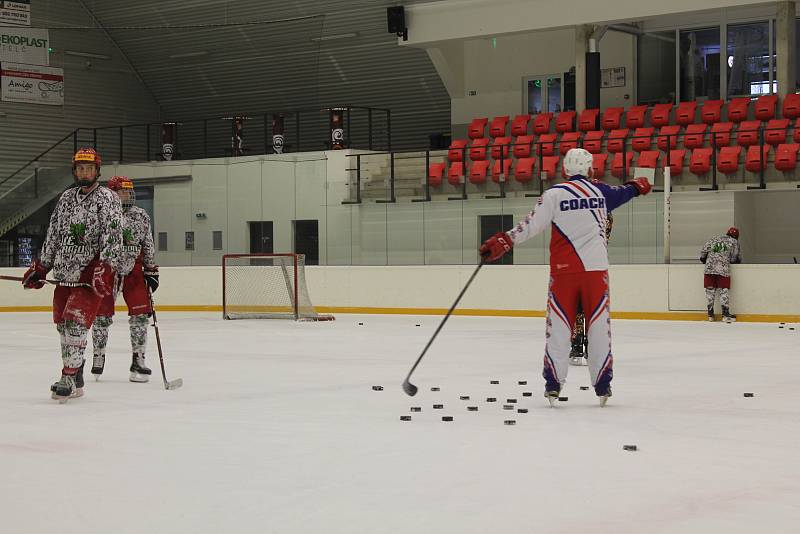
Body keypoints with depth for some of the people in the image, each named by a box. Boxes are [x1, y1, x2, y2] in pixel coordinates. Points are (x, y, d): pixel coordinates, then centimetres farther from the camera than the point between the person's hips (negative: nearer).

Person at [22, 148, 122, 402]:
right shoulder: (66, 198, 15)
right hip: (65, 272, 7)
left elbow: (113, 236, -15)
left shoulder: (107, 199, -5)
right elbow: (53, 235, 20)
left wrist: (105, 268, -25)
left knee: (75, 321, -17)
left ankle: (70, 379, -15)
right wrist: (40, 268, 18)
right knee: (62, 323, 7)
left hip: (90, 274, -7)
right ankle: (75, 379, 16)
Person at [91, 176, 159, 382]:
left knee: (140, 314, -5)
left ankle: (138, 361, 2)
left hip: (134, 270, 2)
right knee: (102, 315, 1)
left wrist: (152, 270, 7)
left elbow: (148, 245, 12)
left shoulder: (141, 216, 6)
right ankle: (98, 358, 18)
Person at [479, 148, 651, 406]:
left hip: (564, 270, -1)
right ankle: (603, 385, 8)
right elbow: (624, 192, 29)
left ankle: (553, 384, 3)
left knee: (558, 326, 4)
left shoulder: (554, 194, -3)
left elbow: (532, 224, -11)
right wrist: (637, 185, 50)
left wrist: (503, 241, -10)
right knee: (599, 325, 6)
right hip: (596, 269, 1)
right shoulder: (601, 191, 8)